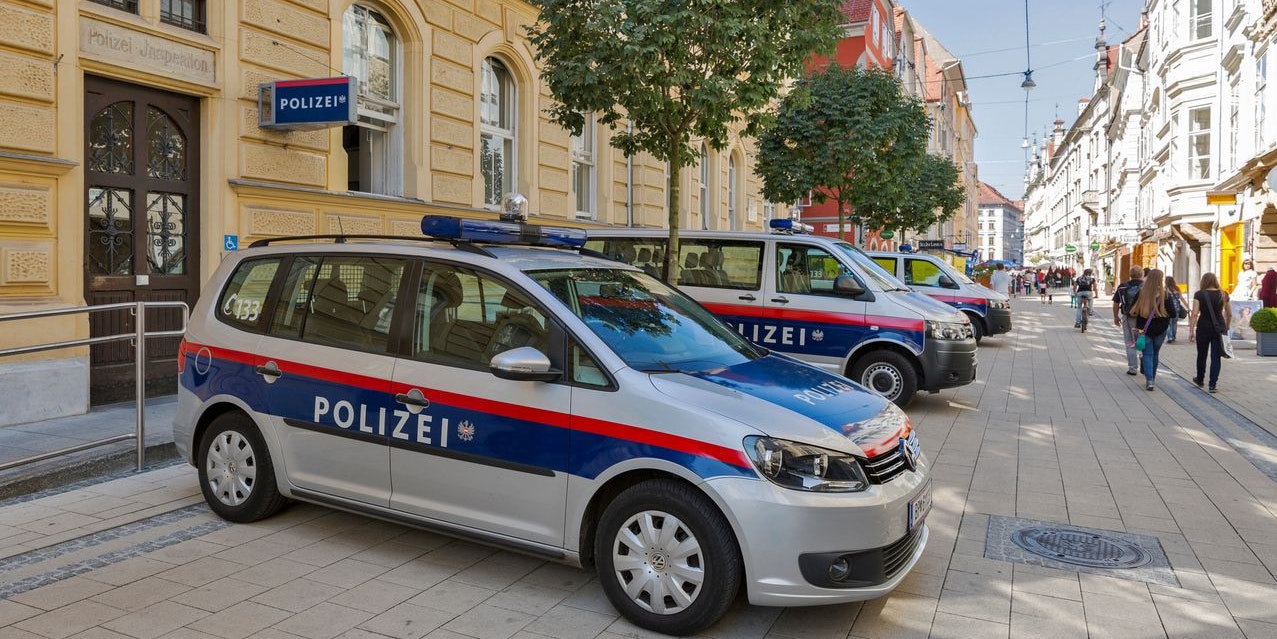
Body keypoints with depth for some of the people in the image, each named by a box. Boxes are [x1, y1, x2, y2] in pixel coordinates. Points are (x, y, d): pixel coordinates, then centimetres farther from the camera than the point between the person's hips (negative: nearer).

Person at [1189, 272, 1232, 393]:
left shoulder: (1199, 294, -7)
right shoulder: (1223, 295, 2)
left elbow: (1194, 314, -13)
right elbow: (1229, 314, 9)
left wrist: (1191, 331, -9)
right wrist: (1226, 328, 23)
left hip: (1204, 328, -2)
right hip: (1219, 328, 2)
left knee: (1201, 355, 16)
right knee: (1215, 357, 4)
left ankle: (1200, 379, 33)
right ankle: (1213, 384, 0)